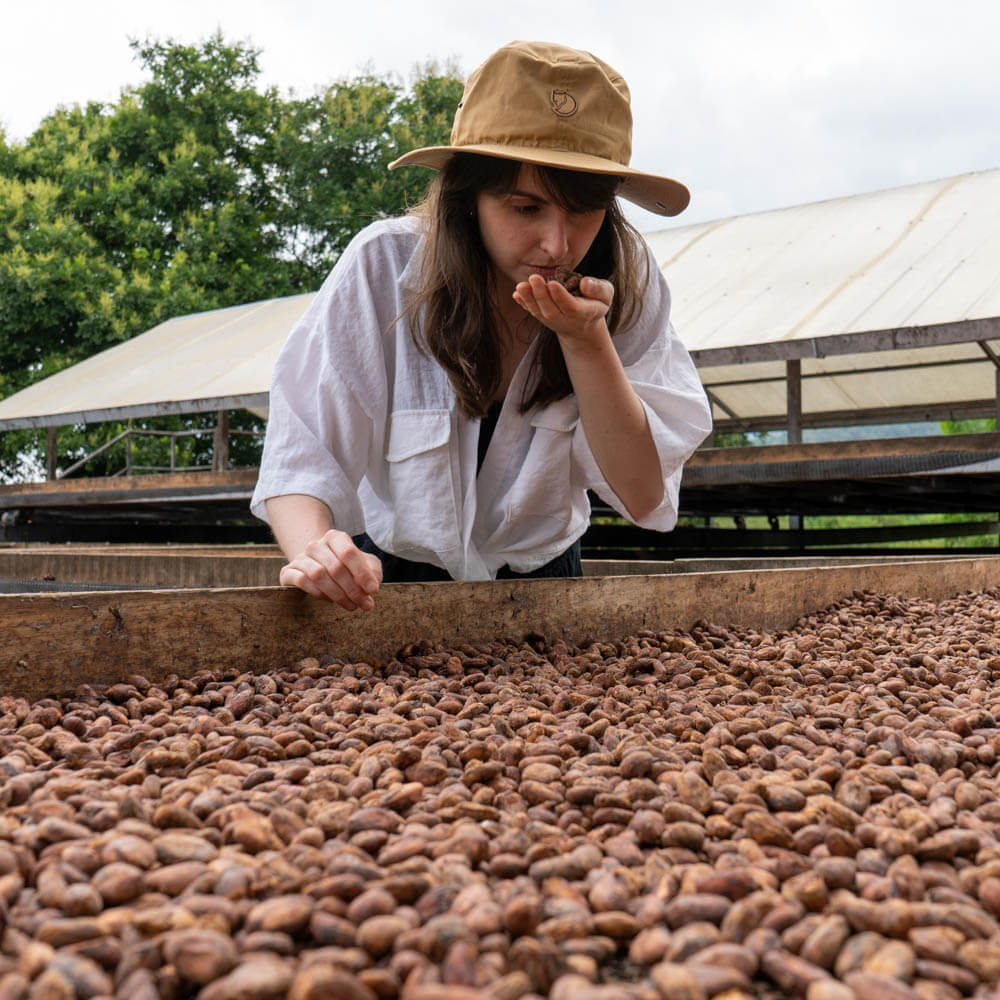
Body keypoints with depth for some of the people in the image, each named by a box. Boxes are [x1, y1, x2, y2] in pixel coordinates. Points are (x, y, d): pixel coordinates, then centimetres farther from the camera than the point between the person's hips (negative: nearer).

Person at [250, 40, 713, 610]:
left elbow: (643, 497, -14)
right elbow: (300, 454, -18)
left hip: (542, 580, 1)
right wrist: (315, 553, -39)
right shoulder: (384, 268, -18)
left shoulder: (627, 280, -13)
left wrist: (587, 339, -26)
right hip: (393, 579, -1)